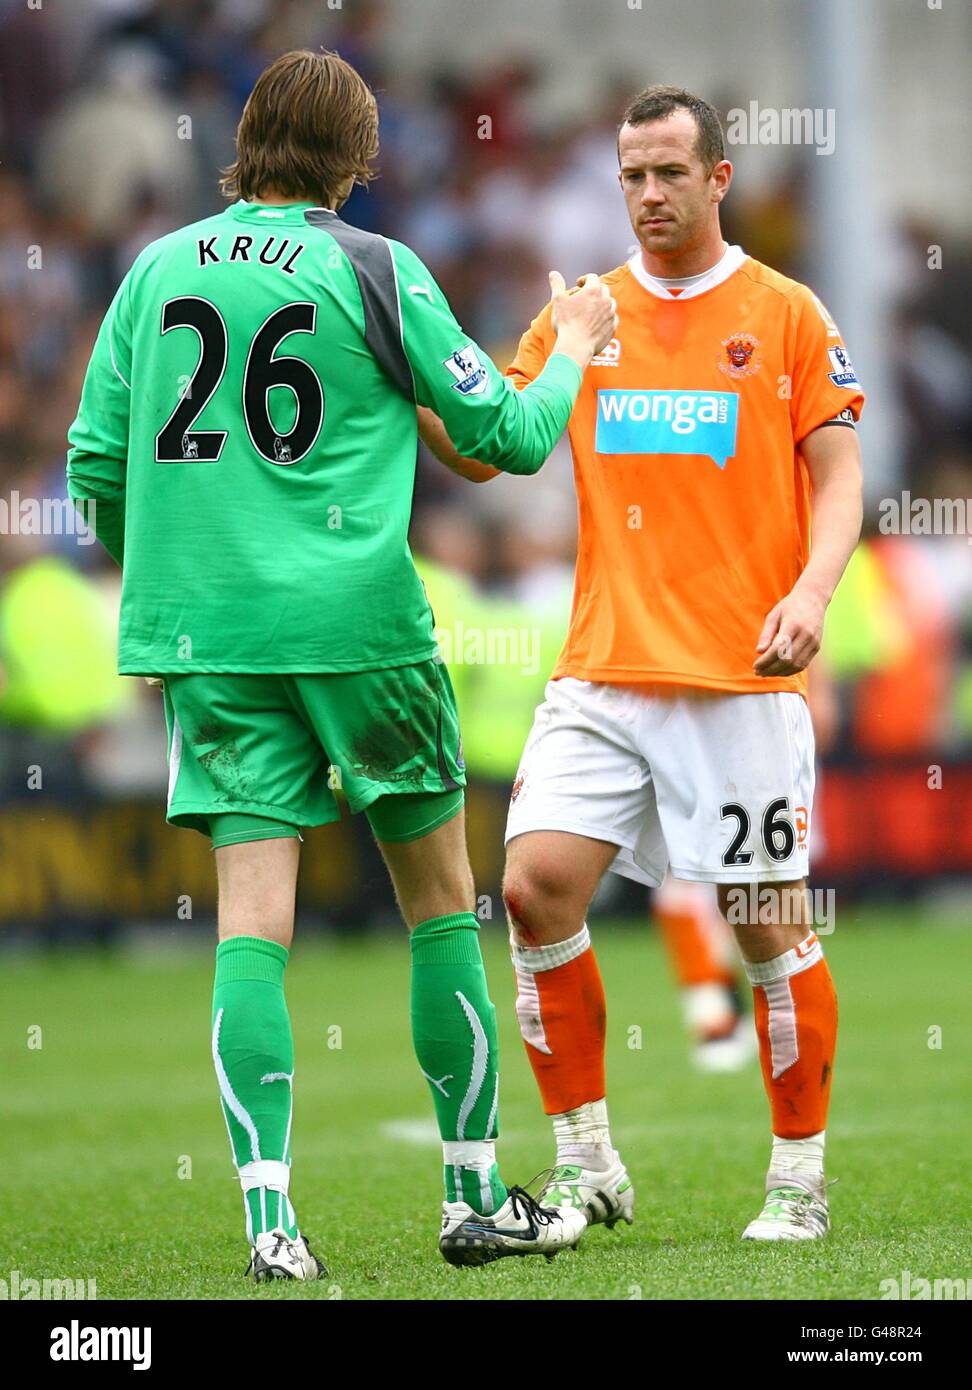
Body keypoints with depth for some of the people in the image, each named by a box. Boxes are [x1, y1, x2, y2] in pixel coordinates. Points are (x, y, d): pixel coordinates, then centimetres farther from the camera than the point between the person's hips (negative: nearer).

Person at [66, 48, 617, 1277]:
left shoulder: (155, 273, 7)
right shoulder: (372, 271, -4)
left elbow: (95, 469, 10)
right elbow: (507, 436, 1)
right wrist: (573, 354, 20)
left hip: (205, 631, 3)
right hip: (357, 622, -3)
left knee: (253, 913, -1)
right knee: (440, 897, 9)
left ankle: (269, 1215, -11)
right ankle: (474, 1198, 13)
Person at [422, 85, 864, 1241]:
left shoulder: (786, 316, 2)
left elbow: (837, 476, 0)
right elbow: (487, 451, 9)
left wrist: (811, 593, -17)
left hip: (742, 679, -3)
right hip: (602, 669, 3)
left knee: (770, 928, -1)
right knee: (538, 886, -11)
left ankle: (800, 1179, 14)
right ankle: (585, 1166, 1)